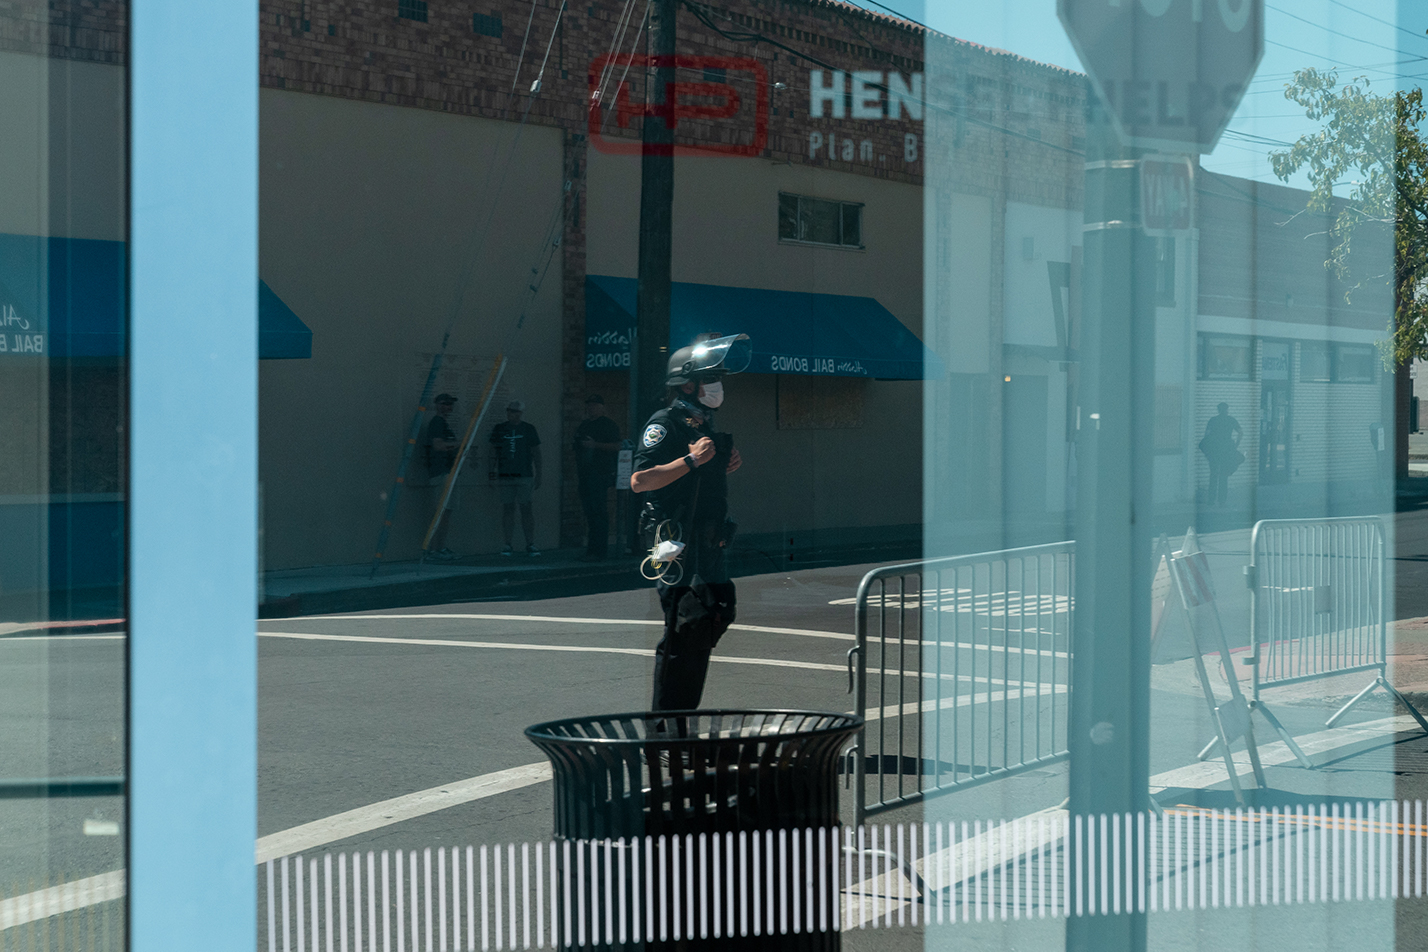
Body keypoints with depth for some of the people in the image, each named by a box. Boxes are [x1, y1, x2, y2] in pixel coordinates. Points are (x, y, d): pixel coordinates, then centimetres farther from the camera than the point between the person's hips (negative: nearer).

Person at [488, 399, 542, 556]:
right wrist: (492, 472, 8)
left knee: (526, 508, -7)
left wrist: (538, 475, 3)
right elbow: (494, 452, 15)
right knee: (507, 508, 1)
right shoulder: (499, 429, 10)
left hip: (524, 476, -2)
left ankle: (530, 544, -5)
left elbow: (536, 453, 8)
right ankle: (507, 544, 5)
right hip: (505, 476, 2)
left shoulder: (528, 429, 5)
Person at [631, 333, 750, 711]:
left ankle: (685, 713, 20)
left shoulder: (706, 426, 17)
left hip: (709, 543, 9)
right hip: (678, 542, -9)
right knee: (683, 630, -9)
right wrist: (691, 460, -25)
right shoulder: (665, 424, -11)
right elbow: (639, 480, -21)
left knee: (708, 626, 11)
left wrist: (727, 465, 9)